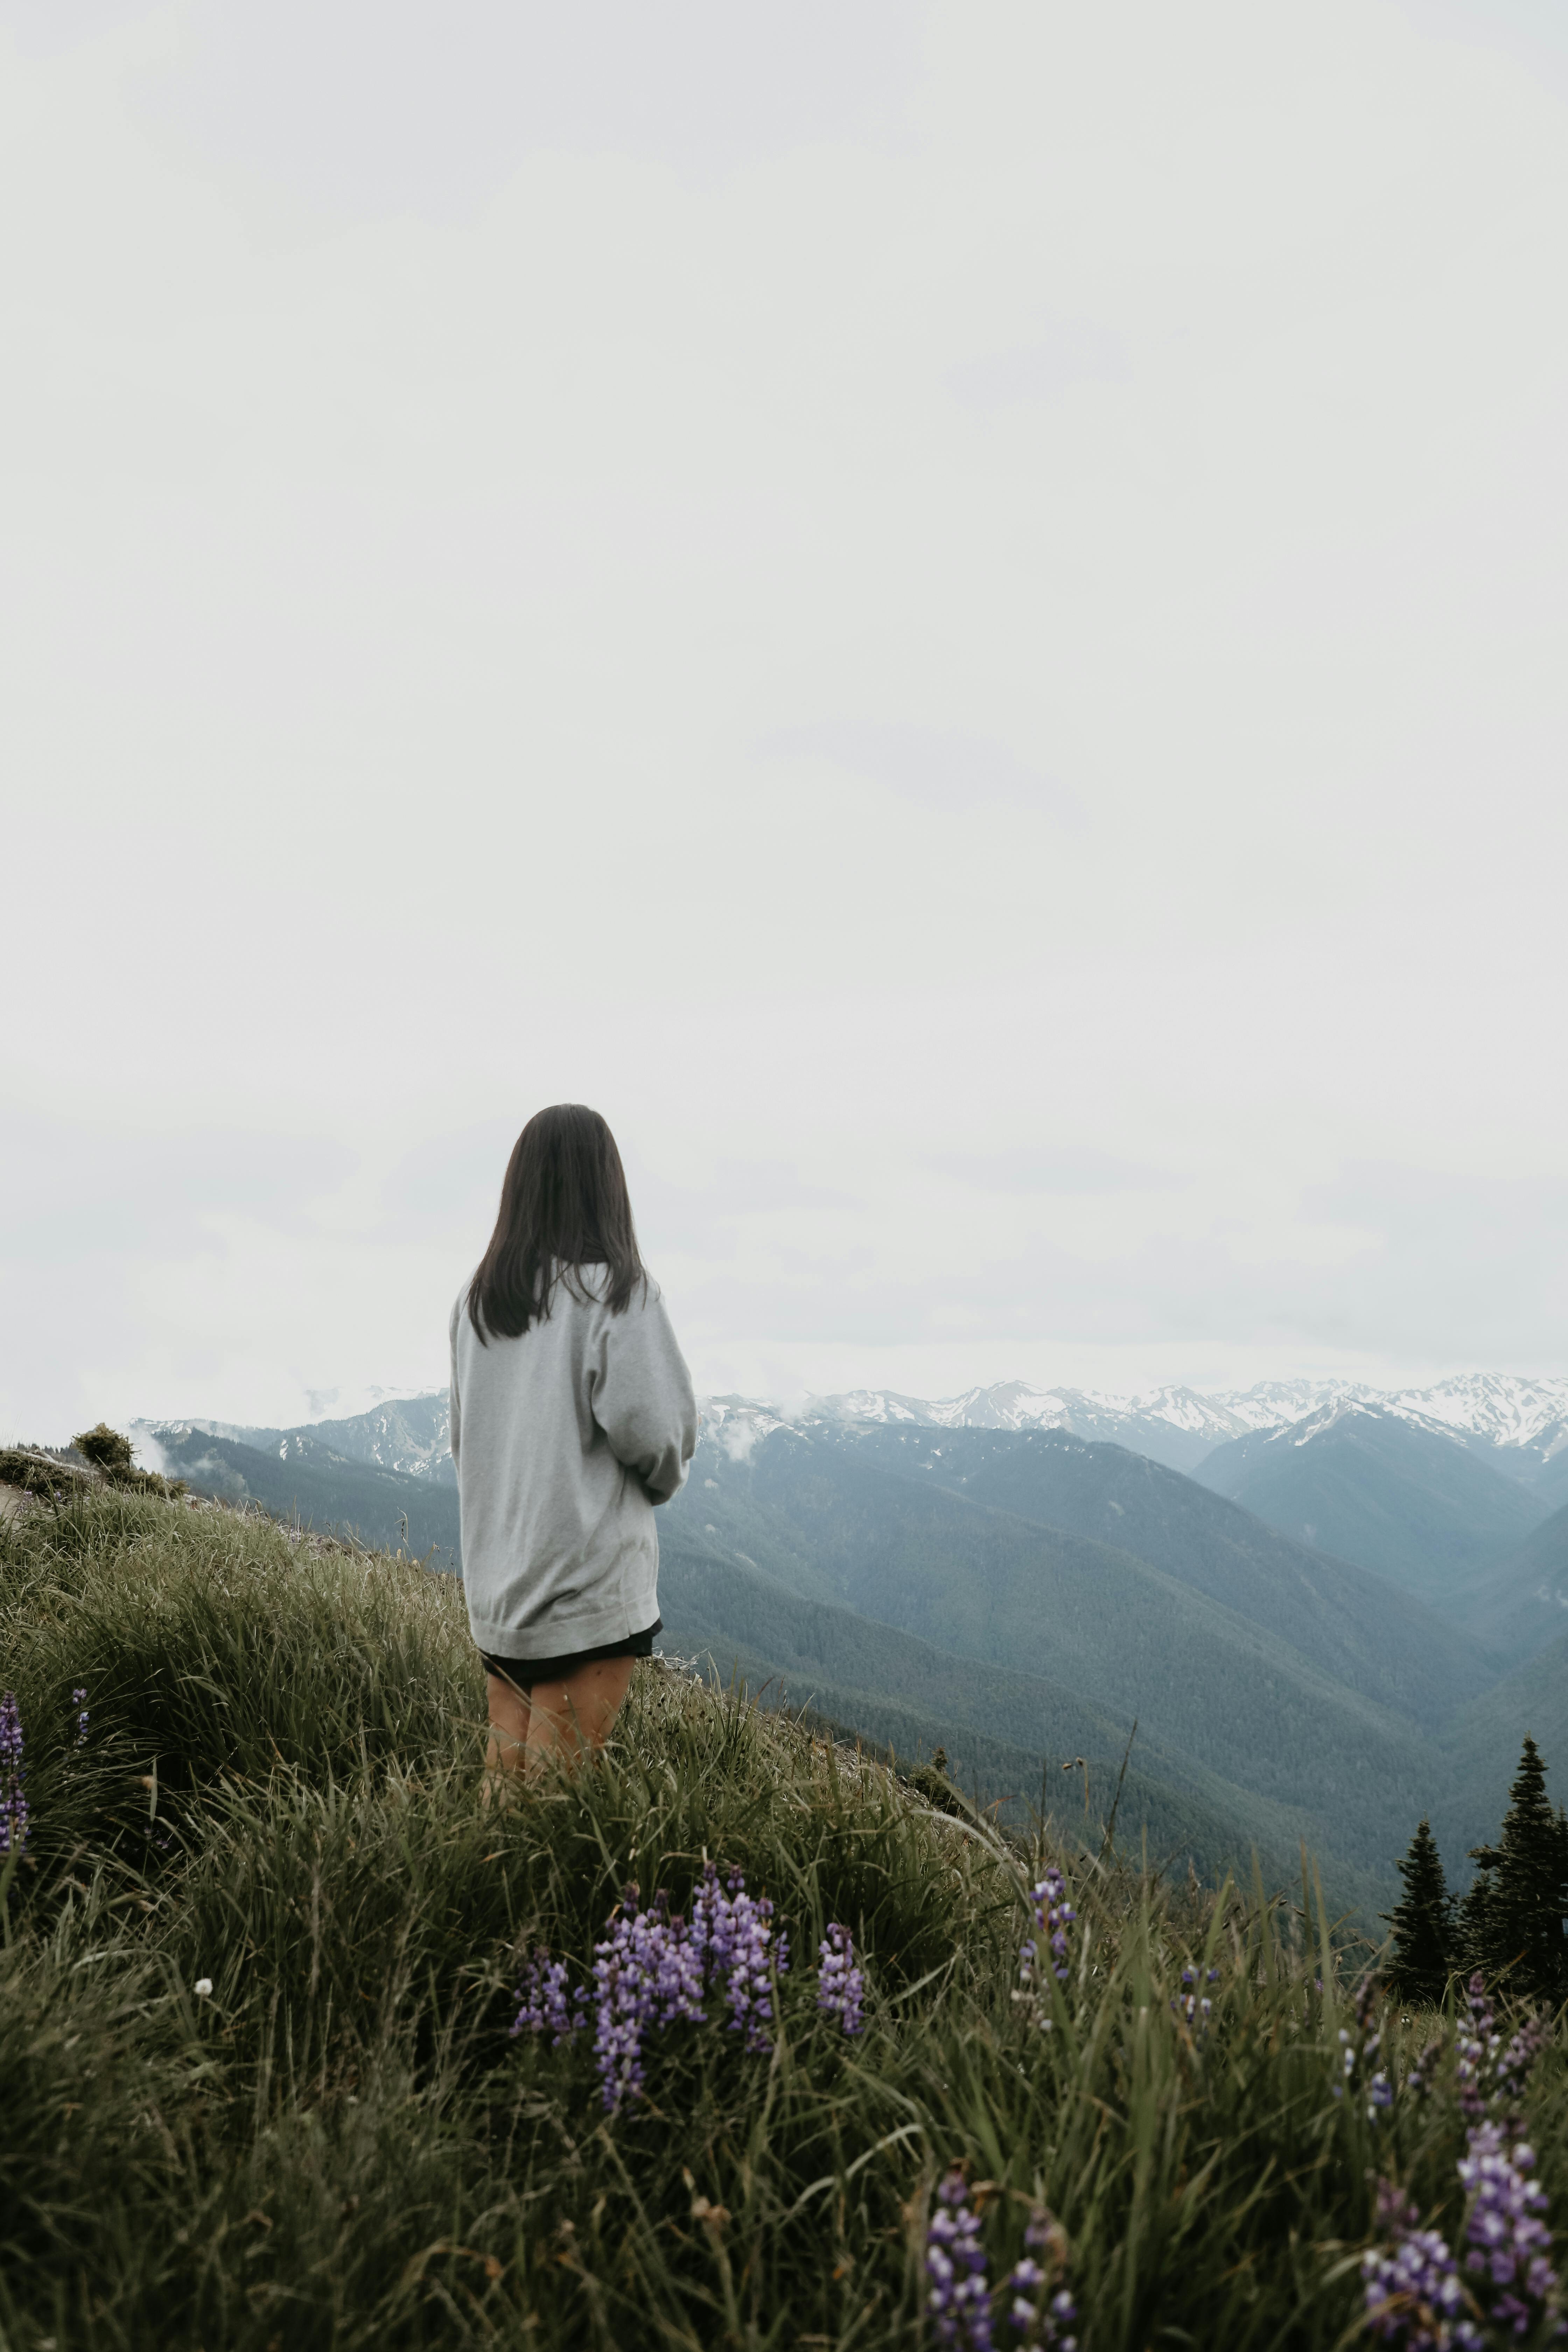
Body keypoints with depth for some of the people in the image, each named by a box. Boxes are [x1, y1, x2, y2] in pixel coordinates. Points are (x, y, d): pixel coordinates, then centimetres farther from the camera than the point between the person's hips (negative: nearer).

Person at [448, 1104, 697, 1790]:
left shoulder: (476, 1298, 5)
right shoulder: (615, 1291, -13)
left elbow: (461, 1433, 12)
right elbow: (648, 1425, -17)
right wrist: (664, 1479, 3)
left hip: (495, 1585, 6)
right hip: (589, 1583, -6)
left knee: (504, 1772, 15)